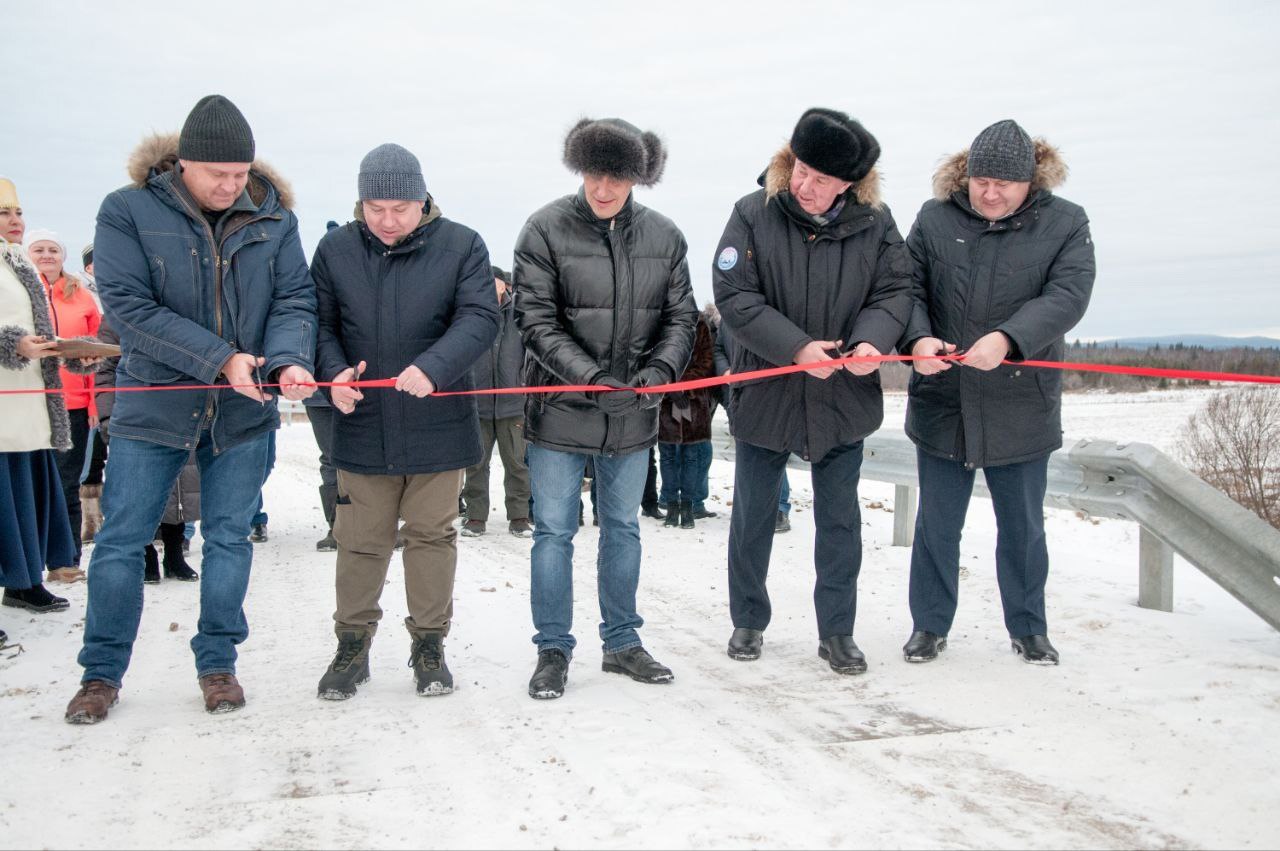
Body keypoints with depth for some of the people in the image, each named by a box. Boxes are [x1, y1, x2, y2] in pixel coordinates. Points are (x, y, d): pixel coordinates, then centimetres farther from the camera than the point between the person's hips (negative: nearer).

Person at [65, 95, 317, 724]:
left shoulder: (273, 218, -1)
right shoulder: (127, 212, -9)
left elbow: (295, 298, -3)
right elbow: (128, 306, -16)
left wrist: (288, 360, -25)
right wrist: (220, 358, -23)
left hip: (243, 410, 2)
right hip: (153, 404, -2)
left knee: (229, 538, 10)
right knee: (121, 541, 4)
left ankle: (217, 662, 25)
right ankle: (102, 672, 20)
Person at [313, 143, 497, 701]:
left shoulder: (462, 246, -4)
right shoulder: (336, 249, 2)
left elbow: (480, 319, -13)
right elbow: (320, 322, 6)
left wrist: (433, 367, -29)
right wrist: (333, 371, -14)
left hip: (437, 427, -1)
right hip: (362, 426, 1)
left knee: (432, 535, 9)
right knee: (360, 540, 9)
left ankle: (429, 644, 23)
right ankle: (352, 645, 24)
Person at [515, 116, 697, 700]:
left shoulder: (663, 236, 2)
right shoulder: (547, 230, -9)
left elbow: (680, 317, 5)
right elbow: (536, 321, -12)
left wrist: (661, 367, -14)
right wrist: (589, 377, -22)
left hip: (632, 414, 4)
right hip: (561, 411, -3)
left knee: (623, 528, 16)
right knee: (554, 532, 4)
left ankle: (622, 642, 30)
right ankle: (553, 650, 18)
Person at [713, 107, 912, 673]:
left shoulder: (875, 223, -5)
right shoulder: (753, 214, -10)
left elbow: (893, 291, -2)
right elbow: (734, 297, -13)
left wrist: (871, 339, -23)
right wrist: (797, 347, -23)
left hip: (843, 399, 1)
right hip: (765, 393, -1)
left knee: (840, 520, 10)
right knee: (752, 517, 12)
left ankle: (837, 632, 23)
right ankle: (748, 621, 30)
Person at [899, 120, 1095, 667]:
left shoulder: (1065, 223, -3)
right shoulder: (934, 218, 1)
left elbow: (1067, 296, -15)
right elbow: (908, 288, -1)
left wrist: (1007, 338, -30)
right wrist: (917, 338, -22)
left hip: (1021, 410, -1)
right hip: (942, 403, 1)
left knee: (1023, 527, 13)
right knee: (937, 524, 11)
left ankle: (1028, 628, 31)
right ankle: (930, 625, 26)